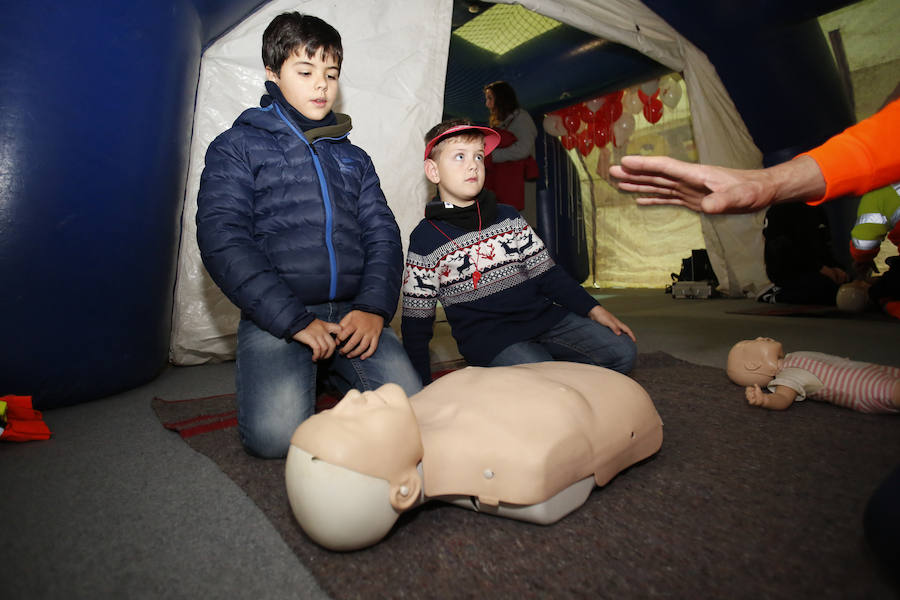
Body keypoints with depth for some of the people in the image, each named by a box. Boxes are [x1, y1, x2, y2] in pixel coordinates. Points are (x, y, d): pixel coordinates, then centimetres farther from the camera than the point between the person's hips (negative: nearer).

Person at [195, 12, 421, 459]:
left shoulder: (353, 158, 21)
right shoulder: (237, 147, 8)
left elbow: (382, 234, 12)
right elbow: (222, 241, -5)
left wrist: (374, 306, -7)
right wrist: (294, 320, -15)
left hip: (353, 312, 4)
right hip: (274, 316, -3)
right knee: (275, 433, -24)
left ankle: (333, 373, 15)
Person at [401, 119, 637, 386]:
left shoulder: (508, 216, 10)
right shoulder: (425, 239, -3)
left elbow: (546, 272, 12)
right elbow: (416, 323, -1)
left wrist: (593, 309, 2)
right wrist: (422, 388, -5)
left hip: (541, 313, 5)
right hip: (486, 334, -5)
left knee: (622, 351, -5)